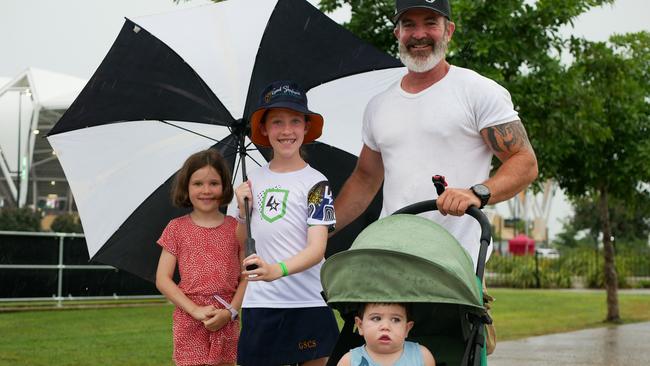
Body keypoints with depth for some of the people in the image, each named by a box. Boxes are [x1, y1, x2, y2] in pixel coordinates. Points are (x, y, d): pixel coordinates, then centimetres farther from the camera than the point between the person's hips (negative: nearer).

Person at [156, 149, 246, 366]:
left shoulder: (235, 228, 5)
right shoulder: (177, 228, 3)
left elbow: (246, 277, 5)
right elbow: (162, 280, -1)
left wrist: (230, 311, -9)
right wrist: (195, 310, -10)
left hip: (226, 323, 1)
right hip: (189, 322, -1)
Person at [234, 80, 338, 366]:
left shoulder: (315, 182, -6)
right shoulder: (255, 178, 8)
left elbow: (317, 248, -16)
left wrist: (278, 270, -32)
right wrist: (243, 209, -2)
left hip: (307, 302, -3)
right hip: (258, 302, 4)